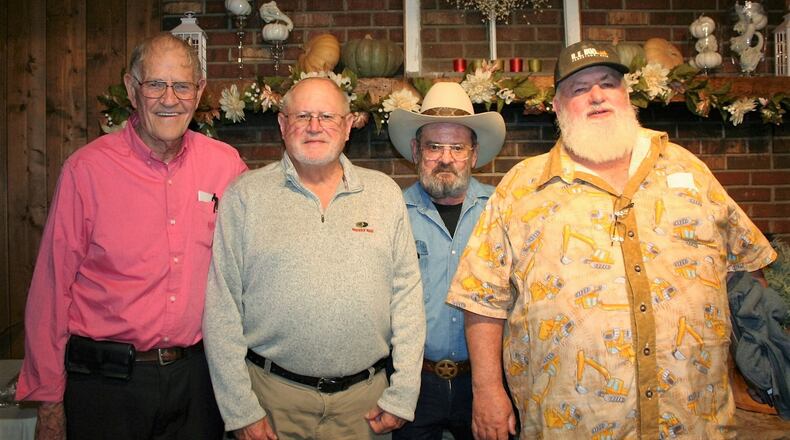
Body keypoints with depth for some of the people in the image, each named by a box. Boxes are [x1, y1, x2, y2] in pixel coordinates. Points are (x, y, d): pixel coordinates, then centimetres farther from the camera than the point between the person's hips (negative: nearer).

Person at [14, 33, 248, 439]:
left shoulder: (226, 164, -2)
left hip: (197, 374, 3)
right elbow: (52, 287, -5)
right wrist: (48, 398, -3)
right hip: (106, 379, -2)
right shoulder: (87, 167, -8)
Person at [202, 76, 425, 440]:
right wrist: (240, 410, -6)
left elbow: (407, 294, 1)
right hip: (275, 394, -1)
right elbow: (222, 307, -4)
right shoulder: (245, 195, -2)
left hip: (364, 397, 2)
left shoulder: (385, 193, 3)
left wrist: (402, 396, -2)